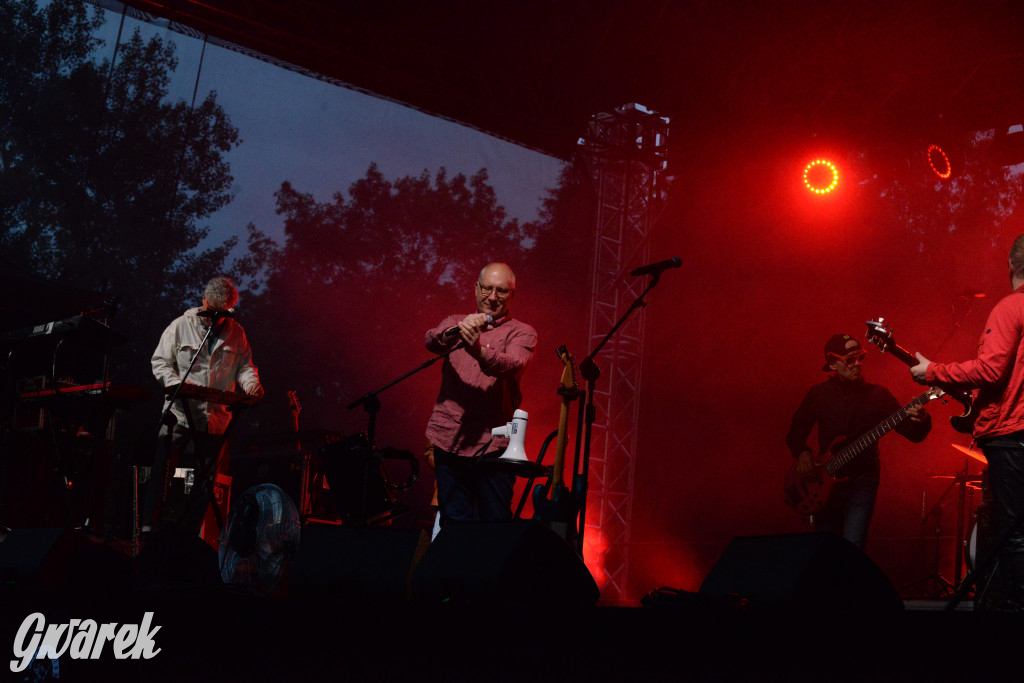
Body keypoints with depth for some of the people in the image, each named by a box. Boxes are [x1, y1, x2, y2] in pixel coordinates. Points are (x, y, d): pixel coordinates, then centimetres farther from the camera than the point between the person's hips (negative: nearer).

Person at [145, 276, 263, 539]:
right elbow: (160, 361, 2)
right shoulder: (181, 325, 2)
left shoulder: (236, 332, 8)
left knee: (204, 482, 4)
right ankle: (149, 529, 0)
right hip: (179, 414, -2)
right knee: (162, 472, -6)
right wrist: (176, 383, -17)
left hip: (216, 418, 2)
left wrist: (251, 384, -11)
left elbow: (244, 366, 11)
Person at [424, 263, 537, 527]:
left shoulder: (523, 333, 7)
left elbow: (512, 364, -15)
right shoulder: (455, 323, 15)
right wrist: (455, 333, -29)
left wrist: (479, 351, -34)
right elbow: (432, 341, -7)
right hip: (449, 439, 2)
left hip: (493, 444, -2)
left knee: (496, 525, -3)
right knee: (453, 523, 2)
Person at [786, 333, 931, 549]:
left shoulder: (877, 394, -1)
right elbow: (795, 433, 14)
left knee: (852, 547, -18)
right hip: (826, 481, 2)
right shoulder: (818, 394, 4)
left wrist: (921, 420, -26)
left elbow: (914, 434, -5)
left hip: (863, 480, -2)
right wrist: (802, 453, -6)